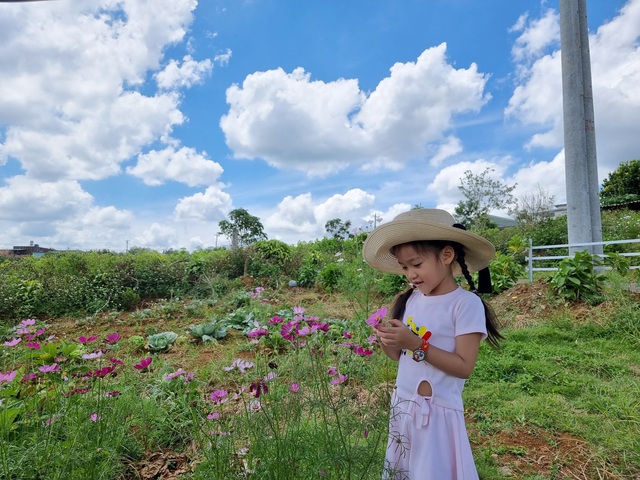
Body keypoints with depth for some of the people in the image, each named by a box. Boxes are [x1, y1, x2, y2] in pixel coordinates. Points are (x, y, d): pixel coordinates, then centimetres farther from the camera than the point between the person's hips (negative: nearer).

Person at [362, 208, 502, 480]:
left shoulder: (466, 303, -15)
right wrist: (387, 342, -13)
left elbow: (465, 366, -18)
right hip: (403, 406, 6)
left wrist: (416, 343, -26)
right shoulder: (411, 299, 1)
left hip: (439, 412, -6)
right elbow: (402, 356, 7)